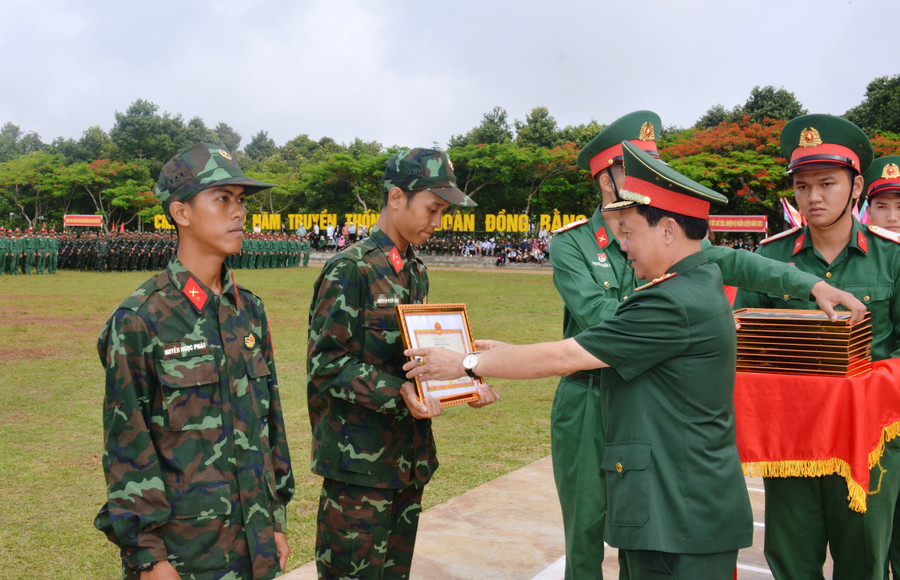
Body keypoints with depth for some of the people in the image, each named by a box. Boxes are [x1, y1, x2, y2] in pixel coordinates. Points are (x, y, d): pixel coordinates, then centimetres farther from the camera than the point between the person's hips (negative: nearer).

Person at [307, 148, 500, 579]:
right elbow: (326, 364, -16)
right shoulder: (351, 269, -13)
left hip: (410, 458, 8)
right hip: (360, 460, -8)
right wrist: (397, 392, -27)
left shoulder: (416, 272, 12)